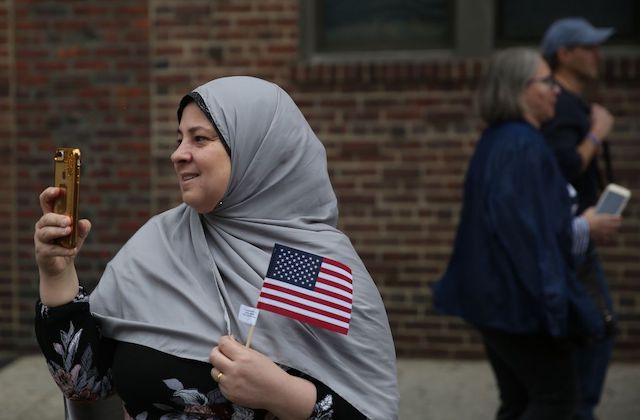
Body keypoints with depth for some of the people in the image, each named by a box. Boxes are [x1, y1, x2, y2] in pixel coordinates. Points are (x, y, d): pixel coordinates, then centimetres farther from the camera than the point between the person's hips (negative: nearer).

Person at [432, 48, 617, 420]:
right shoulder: (525, 145, -18)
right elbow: (532, 226, -23)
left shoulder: (496, 141, 10)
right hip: (525, 295, -9)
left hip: (496, 293, 9)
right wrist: (584, 226, -11)